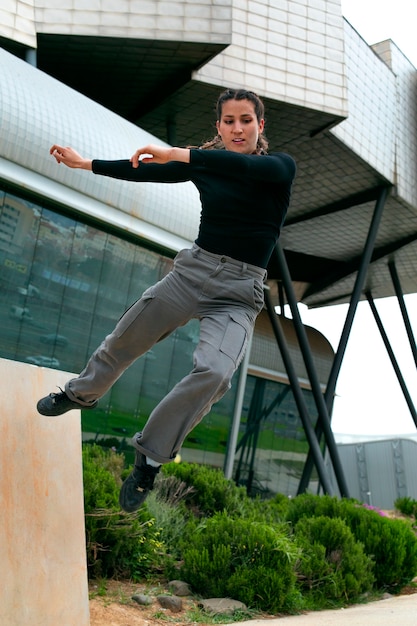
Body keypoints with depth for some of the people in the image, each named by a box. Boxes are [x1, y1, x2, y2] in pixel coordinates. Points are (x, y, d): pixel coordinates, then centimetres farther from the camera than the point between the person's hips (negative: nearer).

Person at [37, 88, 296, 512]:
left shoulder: (280, 167, -3)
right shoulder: (203, 163, 7)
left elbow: (248, 167, -26)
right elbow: (143, 172, 14)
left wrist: (181, 154, -32)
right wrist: (86, 163, 17)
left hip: (238, 293, -3)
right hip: (193, 270, 3)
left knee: (213, 372, -27)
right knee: (124, 340, 12)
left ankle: (151, 457, -5)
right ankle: (82, 393, 45)